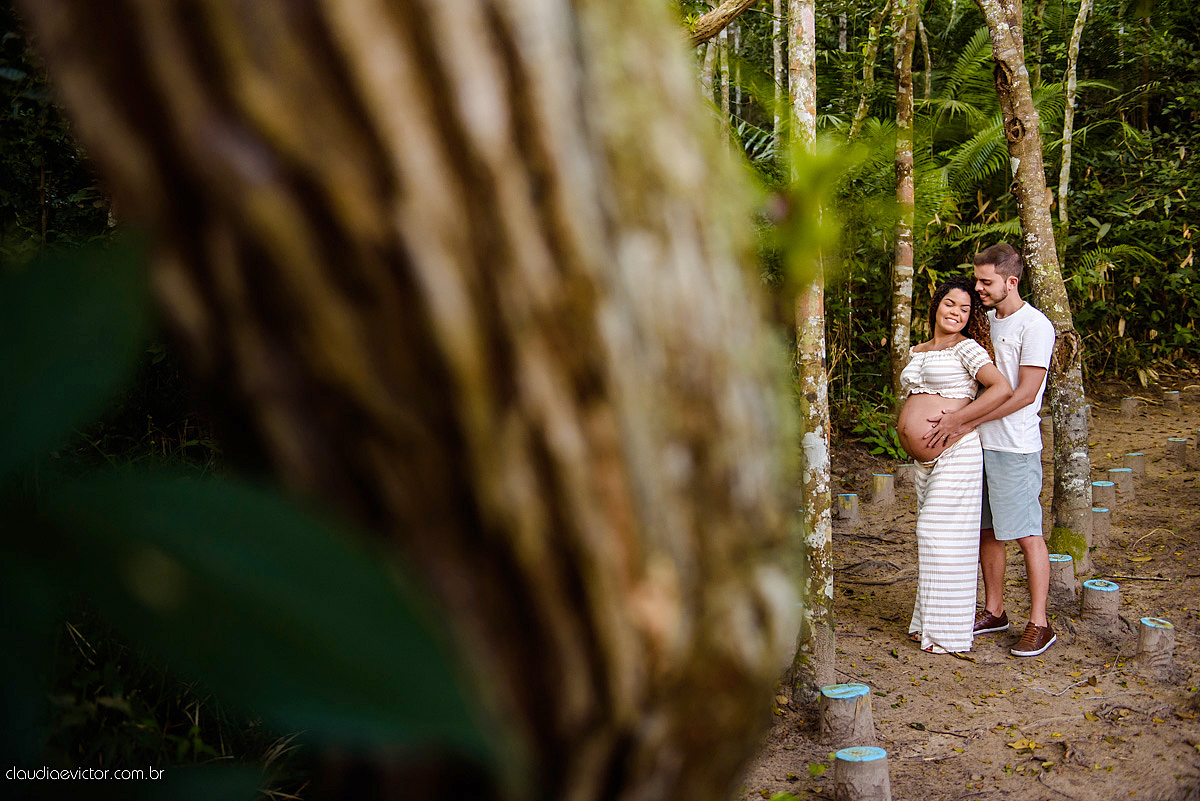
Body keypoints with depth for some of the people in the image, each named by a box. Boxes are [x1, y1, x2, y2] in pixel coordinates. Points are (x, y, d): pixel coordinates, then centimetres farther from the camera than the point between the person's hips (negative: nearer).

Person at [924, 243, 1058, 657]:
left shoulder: (1035, 326, -12)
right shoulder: (986, 320, 13)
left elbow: (1024, 395, -18)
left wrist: (963, 421, -19)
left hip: (1014, 447, -8)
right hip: (978, 442, 8)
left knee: (1027, 534, -3)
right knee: (987, 530, 13)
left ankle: (1039, 624, 5)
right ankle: (994, 611, 24)